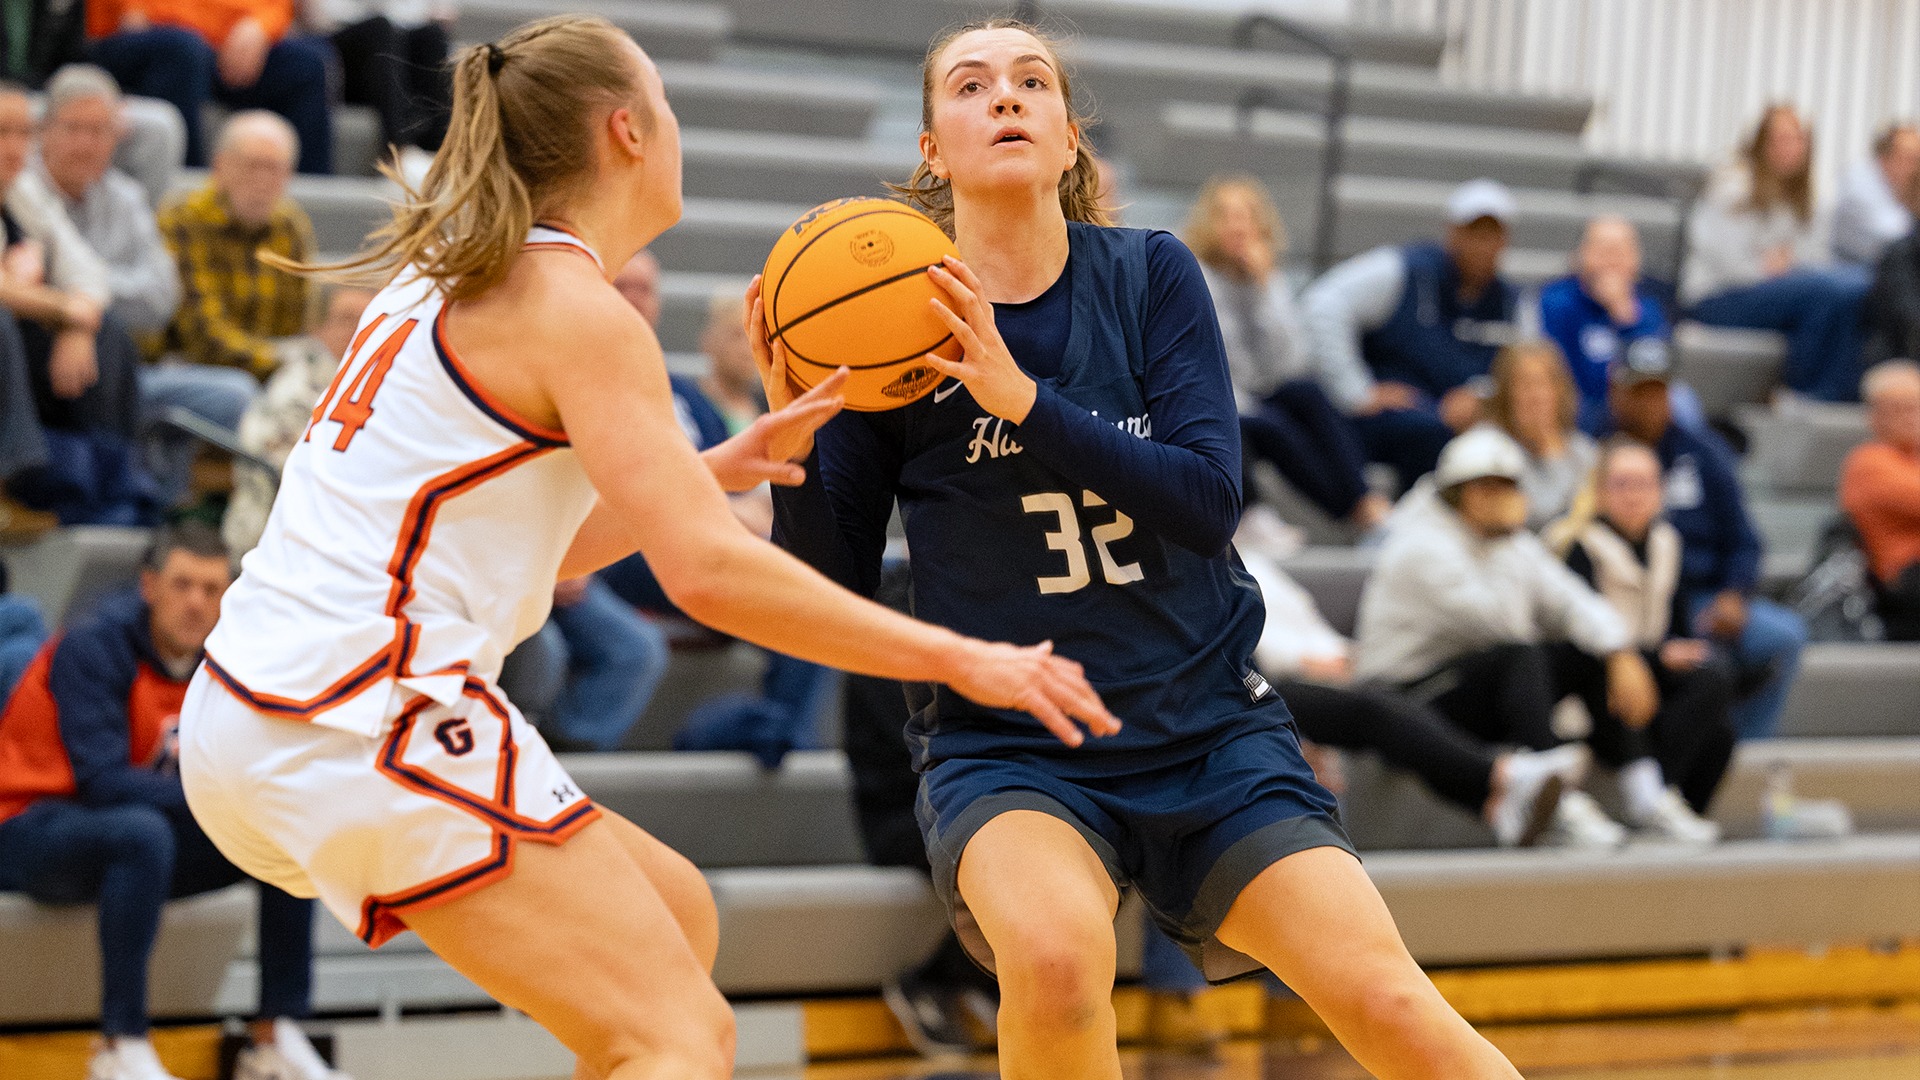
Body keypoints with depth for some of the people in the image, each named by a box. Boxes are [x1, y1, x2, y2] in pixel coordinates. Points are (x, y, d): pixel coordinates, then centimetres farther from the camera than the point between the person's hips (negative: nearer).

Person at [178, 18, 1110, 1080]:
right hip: (363, 723, -10)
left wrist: (711, 468, 18)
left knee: (674, 916, 21)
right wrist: (959, 659, -12)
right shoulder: (577, 311, -8)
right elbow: (709, 570, -17)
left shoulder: (452, 282, 19)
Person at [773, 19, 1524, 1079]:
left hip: (1208, 729, 2)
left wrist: (1023, 396, -23)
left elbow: (1208, 501, -13)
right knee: (1056, 952, -33)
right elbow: (829, 594, -2)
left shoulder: (1152, 275, -1)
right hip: (1005, 748, -2)